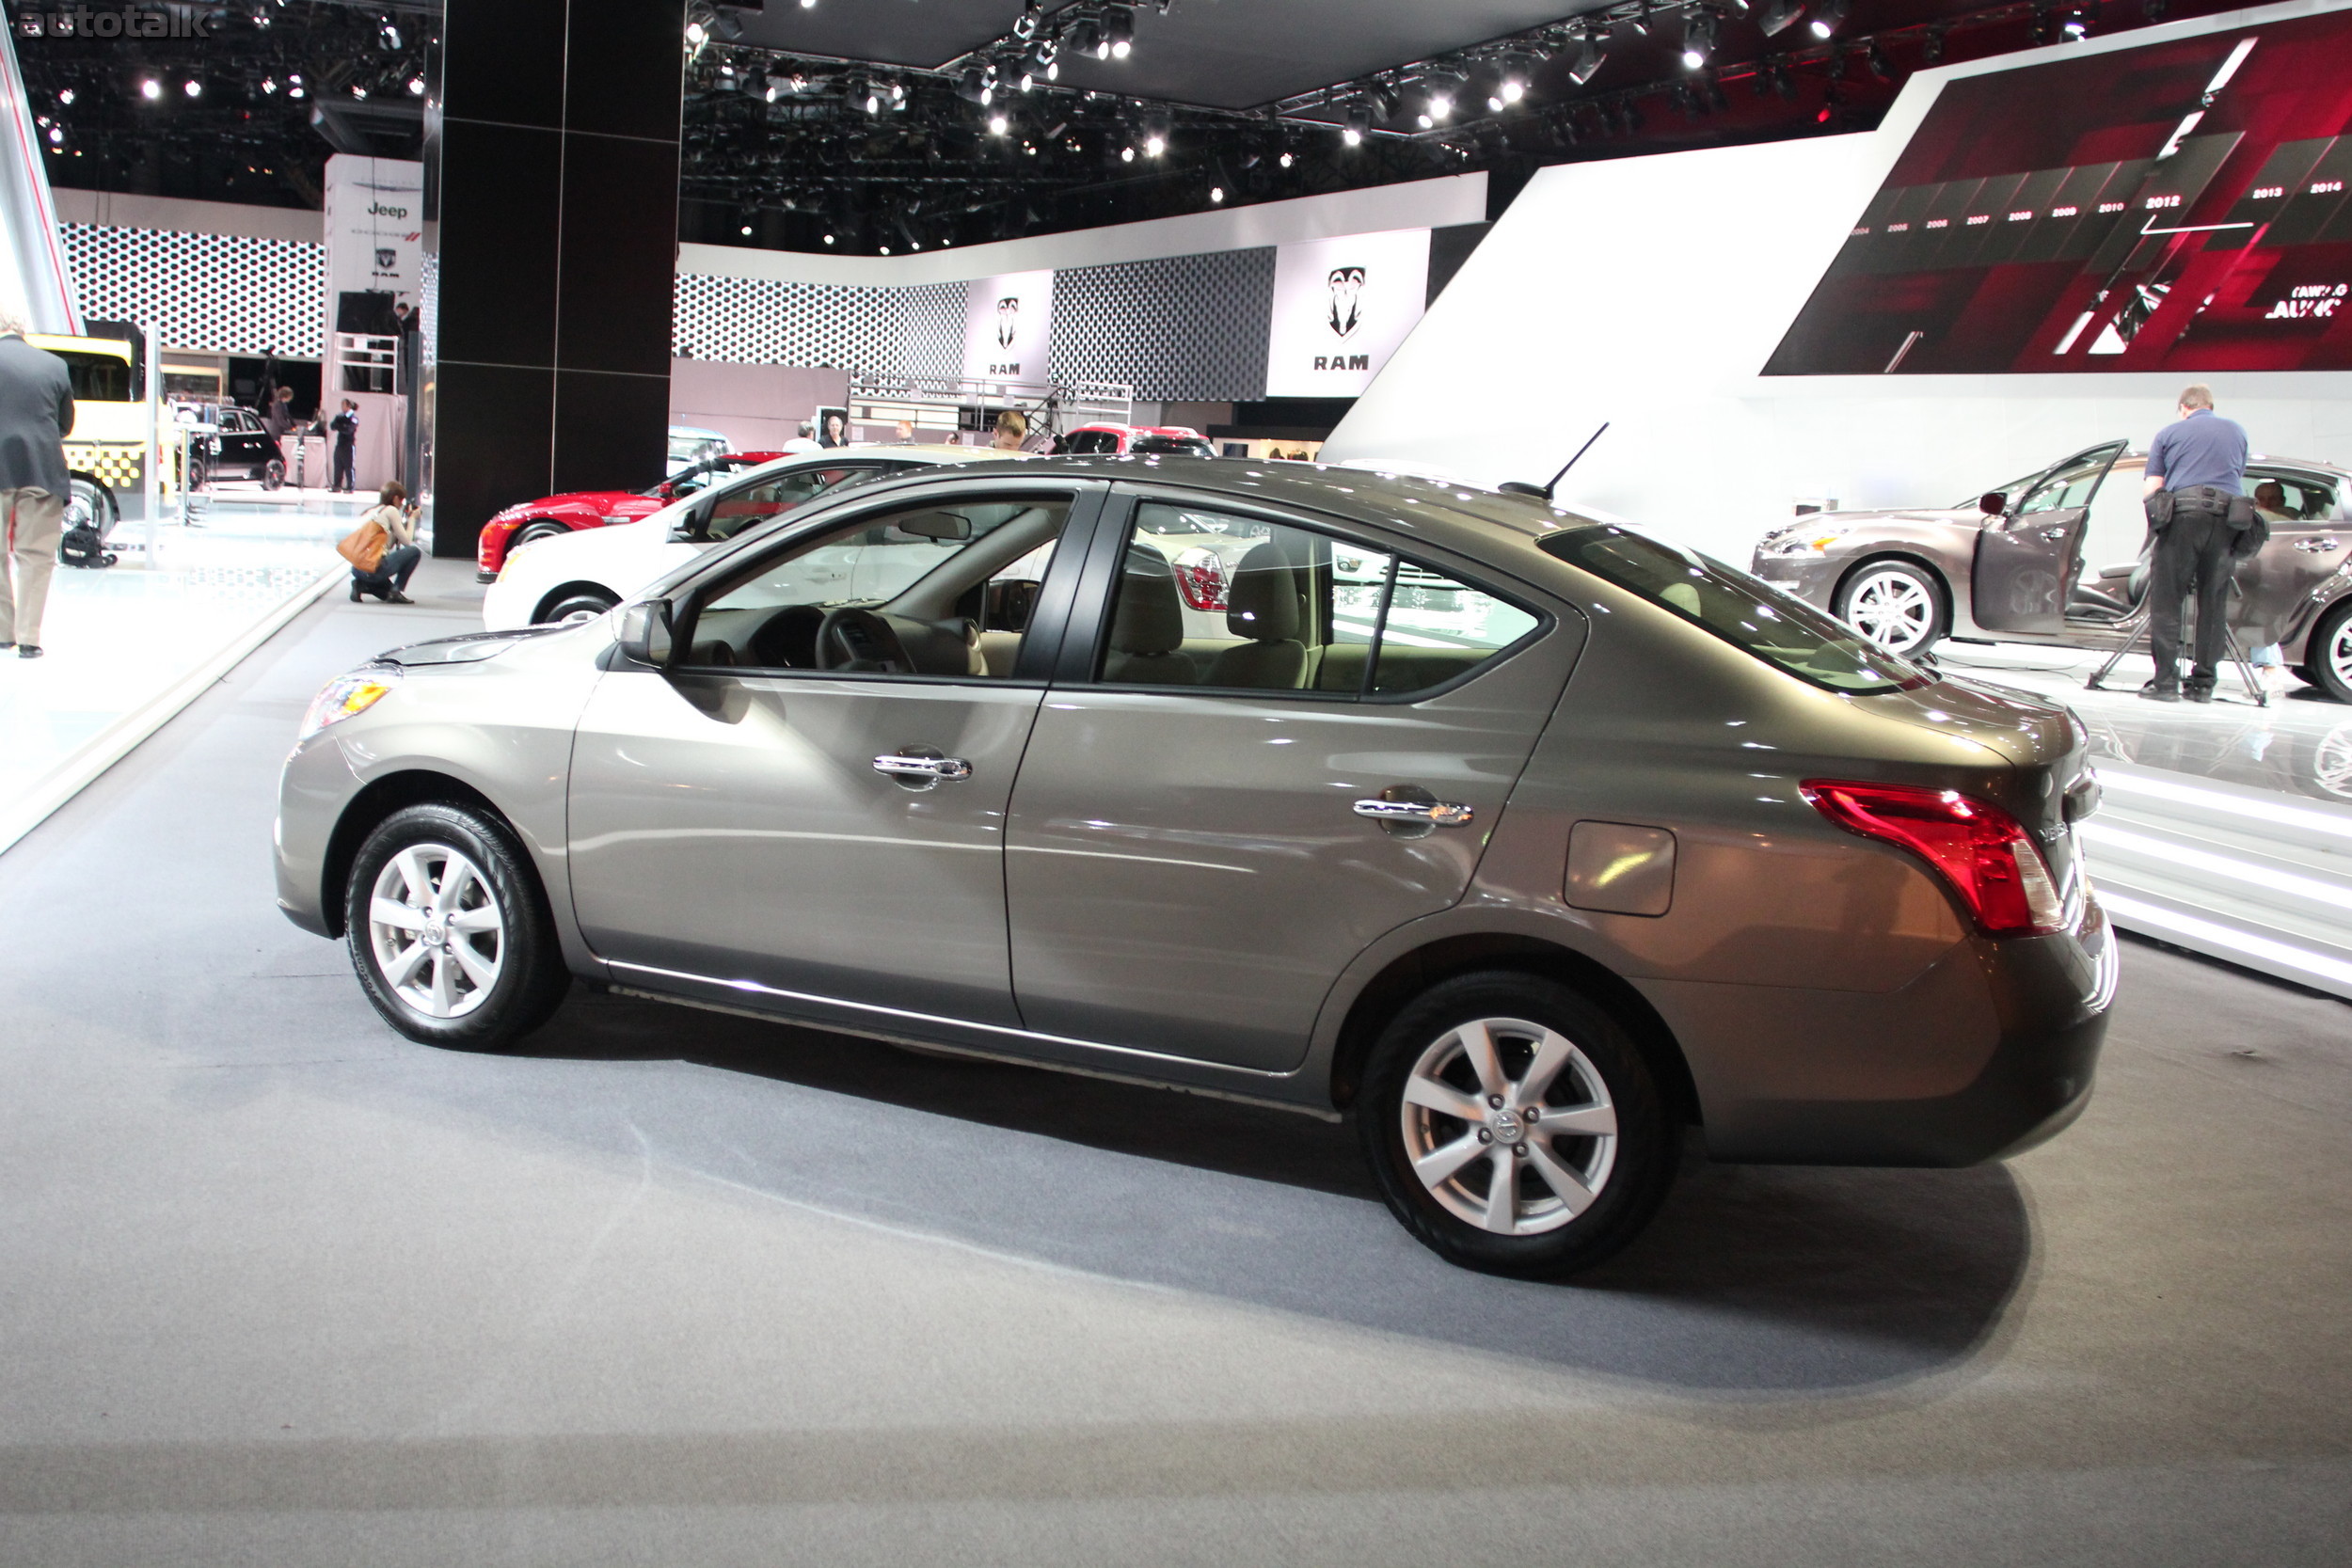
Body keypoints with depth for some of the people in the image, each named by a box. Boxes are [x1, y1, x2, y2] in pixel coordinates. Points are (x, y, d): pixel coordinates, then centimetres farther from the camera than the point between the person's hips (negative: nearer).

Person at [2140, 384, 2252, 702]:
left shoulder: (2169, 433, 15)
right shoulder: (2236, 431, 22)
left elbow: (2151, 488, 8)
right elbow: (2239, 477, 25)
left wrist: (2156, 513, 26)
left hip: (2184, 512, -3)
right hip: (2227, 519, 3)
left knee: (2166, 601, 0)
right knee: (2214, 604, 7)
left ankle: (2165, 682, -8)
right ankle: (2203, 685, 7)